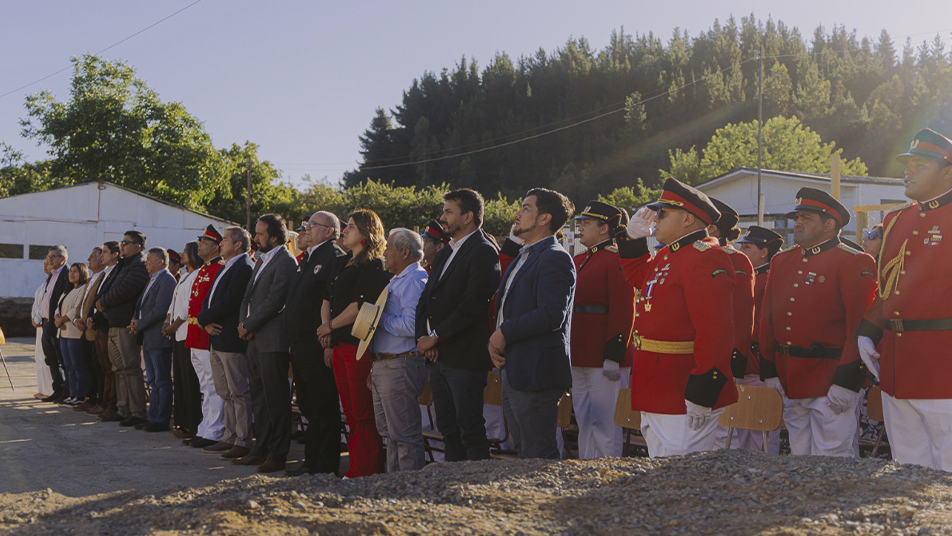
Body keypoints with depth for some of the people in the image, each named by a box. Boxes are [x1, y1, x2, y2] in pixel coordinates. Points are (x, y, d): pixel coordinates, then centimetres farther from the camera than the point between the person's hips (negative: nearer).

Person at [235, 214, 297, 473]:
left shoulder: (285, 261, -11)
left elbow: (275, 301, -19)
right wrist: (243, 323, 2)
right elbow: (248, 297, 20)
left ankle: (278, 454, 0)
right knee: (259, 398, 14)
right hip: (255, 340, 10)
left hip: (273, 341, -10)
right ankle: (261, 449, 21)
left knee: (276, 399, -5)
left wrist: (249, 326, -11)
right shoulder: (262, 261, 19)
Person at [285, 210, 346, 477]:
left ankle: (326, 466, 3)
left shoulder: (334, 257, -11)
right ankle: (311, 461, 23)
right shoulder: (307, 258, 19)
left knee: (324, 407, -3)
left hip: (318, 345, -10)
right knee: (308, 406, 15)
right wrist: (293, 342, 18)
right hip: (299, 343, 10)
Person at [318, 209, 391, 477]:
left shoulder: (373, 264, -9)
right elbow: (330, 298, 20)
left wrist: (331, 325, -8)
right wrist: (328, 329, 5)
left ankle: (366, 472, -1)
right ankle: (356, 468, 17)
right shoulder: (347, 262, 19)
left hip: (359, 344, -9)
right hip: (341, 344, 9)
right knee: (351, 412, 11)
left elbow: (361, 304, -17)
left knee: (363, 413, -6)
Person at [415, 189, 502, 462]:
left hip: (465, 357, -9)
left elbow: (472, 305, -19)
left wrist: (435, 337, -14)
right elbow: (425, 299, 16)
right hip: (437, 356, 9)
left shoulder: (484, 252, -10)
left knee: (471, 431, -5)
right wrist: (423, 337, -1)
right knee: (448, 429, 13)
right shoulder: (444, 254, 19)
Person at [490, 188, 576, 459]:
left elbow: (552, 315, -23)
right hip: (514, 374, 10)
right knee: (523, 451, 16)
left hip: (535, 374, -10)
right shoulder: (522, 258, 20)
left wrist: (505, 333, -15)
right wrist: (494, 340, 3)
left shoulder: (555, 258, -13)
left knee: (537, 457, -7)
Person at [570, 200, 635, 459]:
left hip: (604, 359, -9)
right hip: (578, 357, 9)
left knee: (604, 423, -2)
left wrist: (613, 357, -20)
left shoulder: (616, 260, -10)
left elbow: (623, 312, -16)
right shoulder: (578, 261, 16)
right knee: (584, 423, 14)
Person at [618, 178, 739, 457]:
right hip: (657, 394, 10)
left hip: (683, 398, -10)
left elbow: (715, 332, -24)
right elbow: (638, 277, 38)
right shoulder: (668, 256, 15)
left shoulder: (706, 259, -17)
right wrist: (634, 236, 21)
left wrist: (701, 395, -26)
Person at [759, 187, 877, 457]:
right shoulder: (781, 262, 14)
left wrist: (846, 382, -18)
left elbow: (861, 326, -13)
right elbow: (767, 319, 14)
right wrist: (769, 372, 8)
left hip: (831, 384, -6)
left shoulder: (855, 263, -7)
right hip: (789, 384, 7)